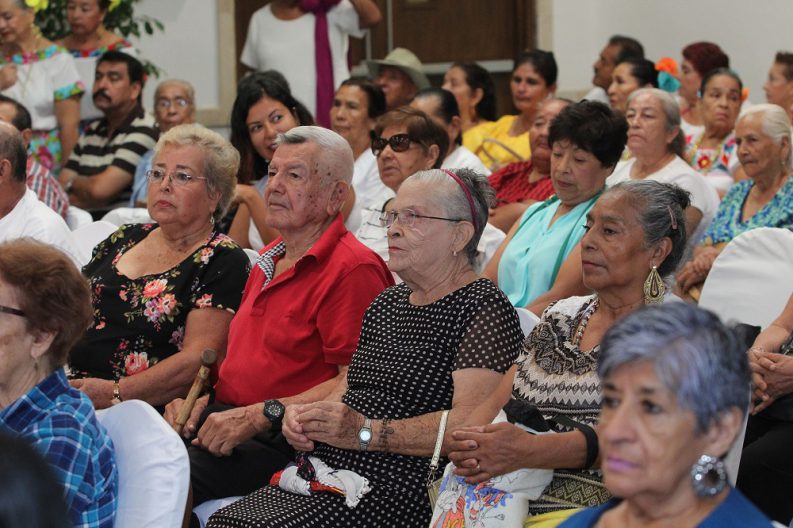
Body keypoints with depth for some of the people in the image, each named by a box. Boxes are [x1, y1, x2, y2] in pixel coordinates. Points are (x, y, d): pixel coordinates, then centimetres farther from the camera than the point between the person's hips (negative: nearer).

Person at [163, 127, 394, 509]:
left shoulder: (354, 270, -10)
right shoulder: (269, 260, 21)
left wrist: (258, 416, -19)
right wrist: (199, 397, 10)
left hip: (279, 442, -9)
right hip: (221, 418, 9)